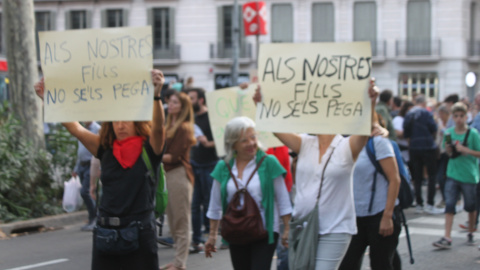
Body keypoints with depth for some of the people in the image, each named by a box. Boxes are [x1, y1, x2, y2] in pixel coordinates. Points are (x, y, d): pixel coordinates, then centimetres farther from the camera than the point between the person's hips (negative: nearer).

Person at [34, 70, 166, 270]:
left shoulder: (149, 149, -4)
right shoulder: (105, 149, 7)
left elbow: (158, 127, -22)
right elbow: (74, 128, 1)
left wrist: (156, 95, -40)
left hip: (139, 232, -4)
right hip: (106, 231, 4)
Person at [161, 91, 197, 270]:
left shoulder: (183, 128, -8)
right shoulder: (169, 126, 14)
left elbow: (174, 156, -13)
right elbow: (164, 151, 11)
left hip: (179, 174, -8)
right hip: (167, 174, 8)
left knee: (181, 222, -3)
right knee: (172, 221, 13)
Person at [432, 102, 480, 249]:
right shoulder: (449, 133, 3)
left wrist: (465, 150, -20)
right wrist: (448, 150, -9)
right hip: (452, 174, 2)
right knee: (449, 205, -6)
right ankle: (447, 238, -9)